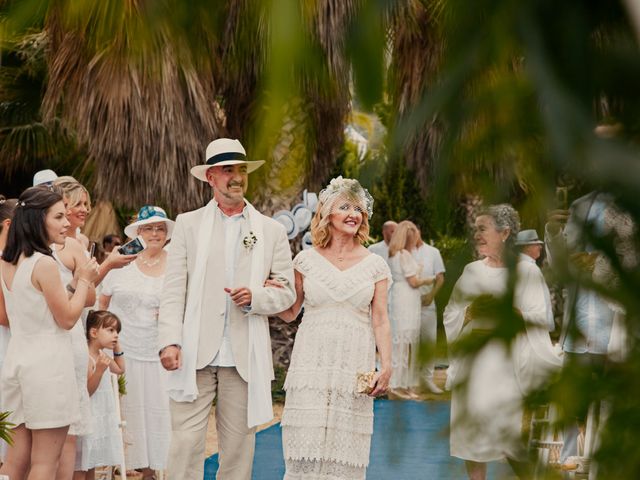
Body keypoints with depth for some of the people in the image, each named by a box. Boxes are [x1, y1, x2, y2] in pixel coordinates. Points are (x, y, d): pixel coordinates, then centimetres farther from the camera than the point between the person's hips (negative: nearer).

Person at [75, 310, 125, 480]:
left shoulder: (103, 357, 10)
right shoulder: (86, 358, -19)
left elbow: (120, 369, 28)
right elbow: (86, 391, -22)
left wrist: (118, 348, 16)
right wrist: (100, 369, -33)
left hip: (102, 418, 10)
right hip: (89, 419, -10)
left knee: (91, 465, 15)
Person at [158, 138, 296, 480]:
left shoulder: (271, 231, 11)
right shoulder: (188, 224, 9)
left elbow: (286, 292, 10)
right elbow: (173, 289, 2)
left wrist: (255, 297, -11)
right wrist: (169, 341, -8)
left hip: (245, 358, 1)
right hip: (195, 353, -1)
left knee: (238, 444, 5)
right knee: (185, 442, -6)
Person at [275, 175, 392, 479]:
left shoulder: (374, 265, 7)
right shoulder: (306, 260, 6)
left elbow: (380, 321, 4)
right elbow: (290, 312, 12)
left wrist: (386, 367, -4)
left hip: (355, 369, 0)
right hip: (312, 365, 0)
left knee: (345, 450, 0)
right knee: (307, 445, -6)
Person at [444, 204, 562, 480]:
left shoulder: (527, 272, 0)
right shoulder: (471, 272, 12)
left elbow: (538, 322, -6)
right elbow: (450, 318, 10)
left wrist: (508, 310, -21)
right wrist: (470, 312, -10)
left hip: (509, 366, -4)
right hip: (472, 366, 4)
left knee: (514, 439, -7)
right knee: (472, 434, 3)